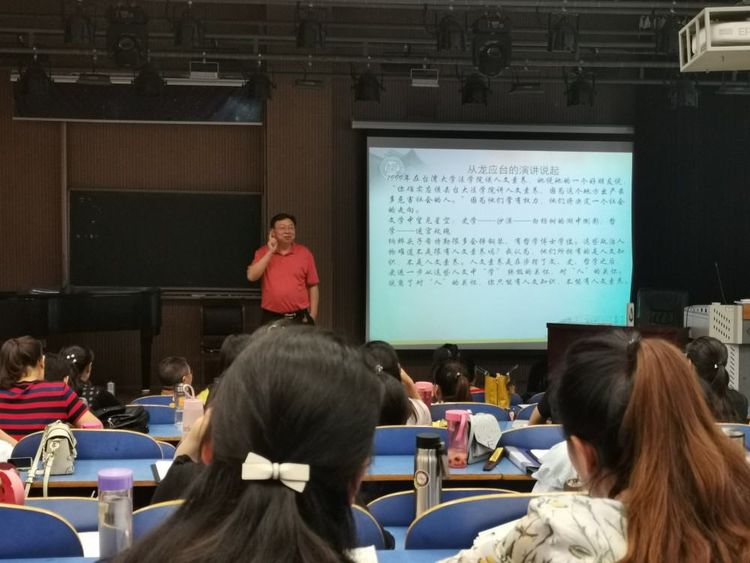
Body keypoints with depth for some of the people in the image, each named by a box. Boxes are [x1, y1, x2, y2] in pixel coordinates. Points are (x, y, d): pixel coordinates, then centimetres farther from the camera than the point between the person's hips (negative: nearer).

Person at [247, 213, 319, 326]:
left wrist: (312, 316, -1)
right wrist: (270, 252, -11)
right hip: (271, 318, 0)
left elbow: (313, 286, 5)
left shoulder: (304, 253, 3)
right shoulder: (263, 253, 5)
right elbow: (251, 276, -10)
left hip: (299, 318, 0)